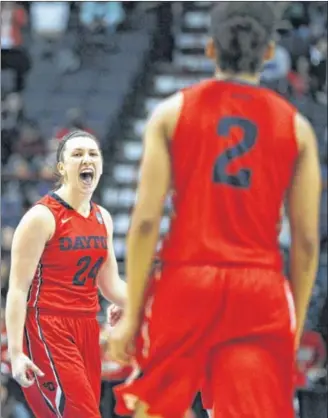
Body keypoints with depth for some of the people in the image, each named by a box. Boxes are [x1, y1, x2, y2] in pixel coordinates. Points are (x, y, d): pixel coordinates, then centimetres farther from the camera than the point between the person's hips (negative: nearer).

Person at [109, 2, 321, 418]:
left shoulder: (172, 112, 4)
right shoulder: (296, 126, 7)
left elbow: (146, 221, -3)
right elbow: (306, 239, 5)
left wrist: (131, 312, 1)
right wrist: (295, 323, 14)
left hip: (186, 282, 0)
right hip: (262, 291, 1)